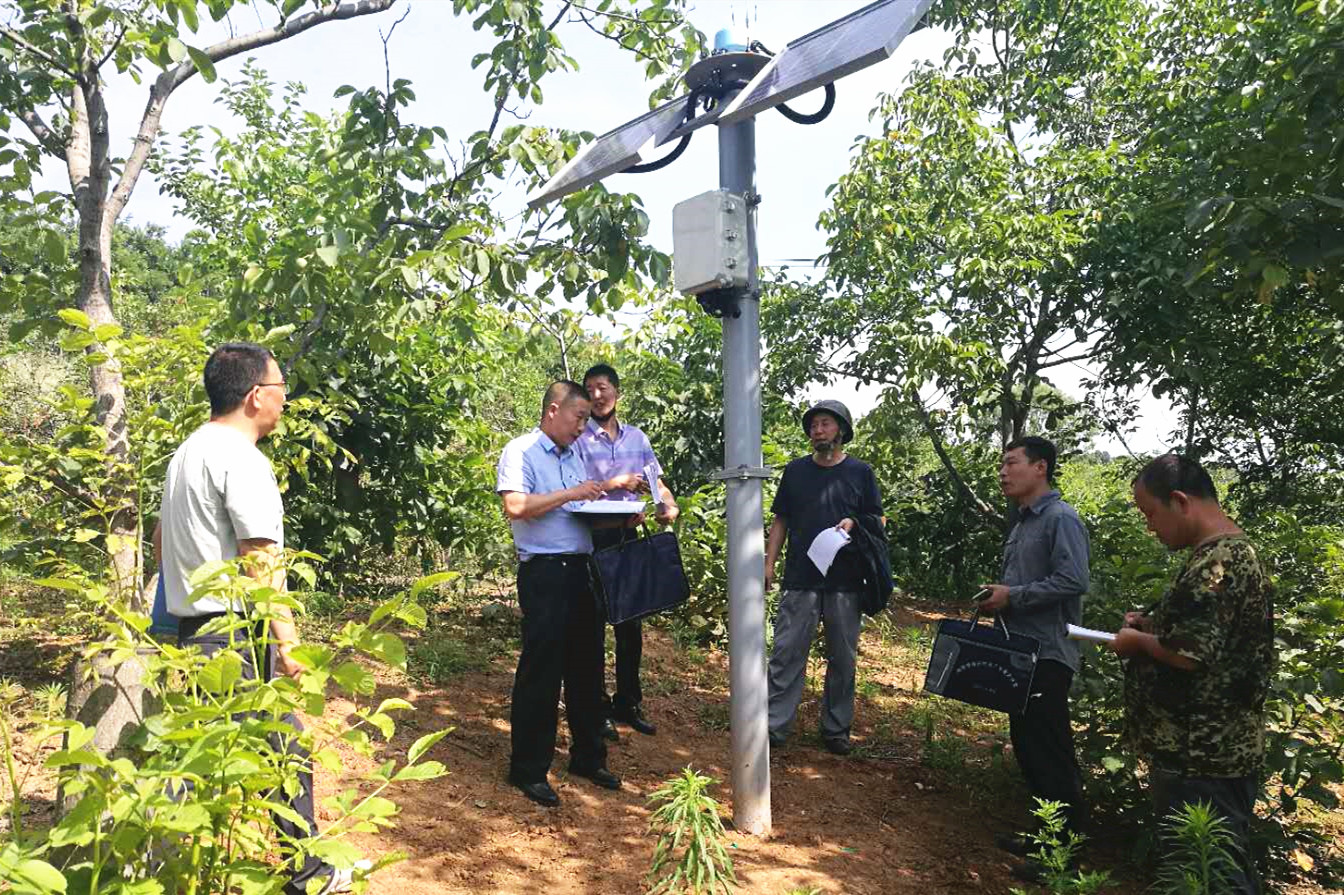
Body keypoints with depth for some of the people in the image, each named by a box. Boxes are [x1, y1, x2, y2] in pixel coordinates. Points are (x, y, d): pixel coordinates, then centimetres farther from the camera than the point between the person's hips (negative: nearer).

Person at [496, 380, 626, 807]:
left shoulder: (575, 455, 19)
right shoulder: (520, 451, -5)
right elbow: (516, 507, -20)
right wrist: (570, 494, -17)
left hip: (581, 570, 8)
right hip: (544, 572, -8)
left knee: (587, 667, 13)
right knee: (540, 672, -1)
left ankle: (588, 757, 27)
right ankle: (528, 770, 12)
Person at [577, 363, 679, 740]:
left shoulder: (637, 438, 11)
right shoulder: (578, 437, -3)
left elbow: (657, 484, 13)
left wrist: (671, 506, -7)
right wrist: (617, 483, -16)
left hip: (628, 538, 5)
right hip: (591, 539, -4)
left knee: (630, 624, 11)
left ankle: (628, 703, 25)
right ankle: (597, 706, 16)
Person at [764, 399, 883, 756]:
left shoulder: (861, 472, 6)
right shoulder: (795, 471, 10)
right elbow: (780, 521, 12)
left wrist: (854, 523, -12)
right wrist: (769, 562, 3)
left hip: (845, 580, 0)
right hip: (799, 577, 0)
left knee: (843, 658, 8)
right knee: (786, 653, -2)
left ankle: (837, 728, 20)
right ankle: (775, 725, 4)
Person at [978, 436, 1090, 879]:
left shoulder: (1061, 519, -13)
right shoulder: (1023, 523, 16)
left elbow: (1073, 581, -23)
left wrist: (1012, 596, -18)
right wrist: (997, 594, 7)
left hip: (1047, 654, -10)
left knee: (1051, 752, -3)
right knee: (1027, 745, 16)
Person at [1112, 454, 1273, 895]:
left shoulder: (1213, 564, -23)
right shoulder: (1235, 551, 11)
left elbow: (1189, 654, -28)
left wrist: (1140, 641, -11)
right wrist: (1154, 624, 10)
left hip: (1201, 759, -10)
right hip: (1219, 748, 11)